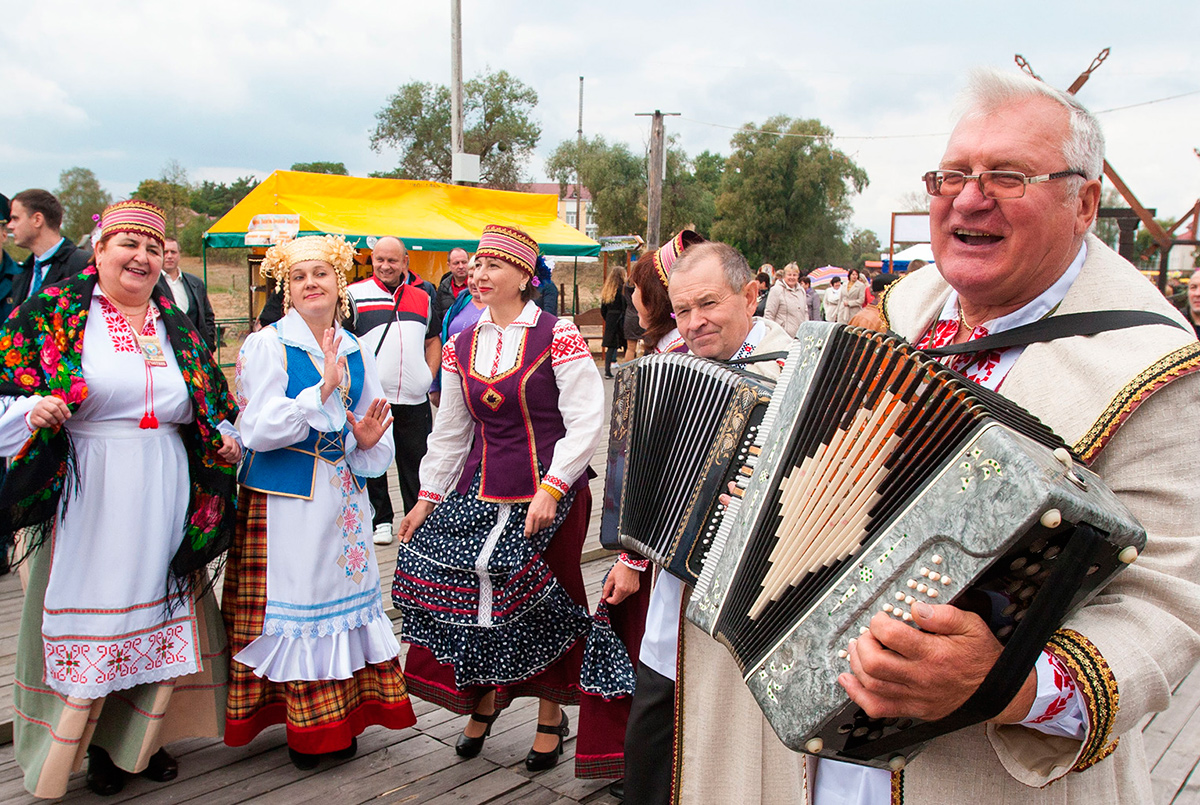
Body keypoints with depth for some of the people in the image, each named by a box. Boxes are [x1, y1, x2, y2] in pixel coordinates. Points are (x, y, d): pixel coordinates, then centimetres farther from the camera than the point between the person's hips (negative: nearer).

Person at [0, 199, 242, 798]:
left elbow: (212, 402, 21)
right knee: (89, 612, 4)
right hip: (88, 496, -3)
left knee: (160, 613, 9)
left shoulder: (178, 326, 12)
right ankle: (97, 747, 23)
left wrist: (225, 434, 3)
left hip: (163, 497, 4)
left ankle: (144, 739, 27)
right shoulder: (53, 312, 1)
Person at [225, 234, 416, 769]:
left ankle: (341, 722, 22)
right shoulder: (266, 345, -4)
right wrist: (323, 390, -20)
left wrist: (367, 442, -10)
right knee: (293, 601, 0)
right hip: (285, 502, -4)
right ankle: (304, 729, 17)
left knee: (347, 595, 7)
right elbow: (258, 430, -14)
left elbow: (377, 453, 14)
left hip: (343, 499, 5)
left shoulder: (358, 353, 10)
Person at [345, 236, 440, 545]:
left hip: (414, 400, 3)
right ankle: (380, 520, 22)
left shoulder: (421, 297, 12)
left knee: (416, 462, 9)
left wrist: (429, 375, 8)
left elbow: (433, 340, 21)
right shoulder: (355, 295, 0)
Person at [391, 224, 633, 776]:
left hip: (551, 493, -4)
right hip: (480, 492, 4)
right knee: (471, 595, 3)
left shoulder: (557, 337, -8)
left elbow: (586, 421, -12)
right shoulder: (461, 347, 8)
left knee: (545, 604, 6)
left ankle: (552, 715, 28)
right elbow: (451, 431, 15)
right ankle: (484, 697, 30)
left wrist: (551, 488, -18)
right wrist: (428, 497, 12)